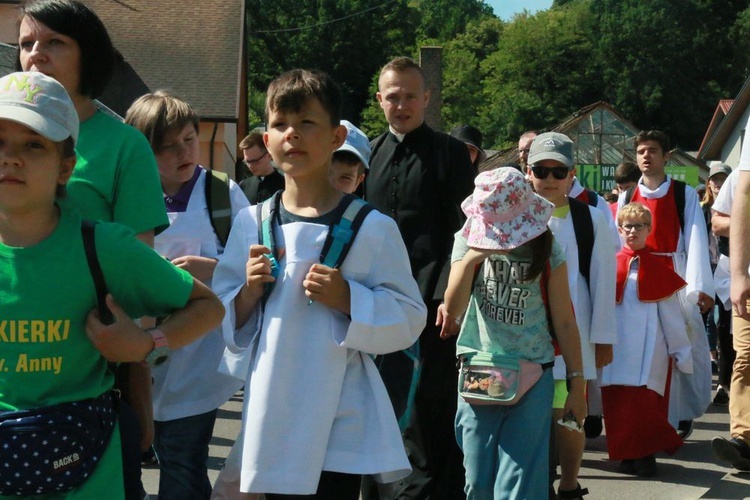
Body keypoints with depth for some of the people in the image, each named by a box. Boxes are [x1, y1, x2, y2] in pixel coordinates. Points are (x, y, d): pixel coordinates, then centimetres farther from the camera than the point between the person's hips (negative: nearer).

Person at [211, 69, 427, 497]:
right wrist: (249, 292, -10)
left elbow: (408, 320, -5)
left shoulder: (371, 227, -6)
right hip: (274, 418, 3)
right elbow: (228, 325, 9)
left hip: (342, 421, -3)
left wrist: (348, 299, -19)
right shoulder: (251, 224, 3)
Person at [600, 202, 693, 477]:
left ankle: (645, 455, 3)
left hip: (649, 348, -2)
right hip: (617, 348, 2)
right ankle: (626, 455, 13)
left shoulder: (658, 268, 3)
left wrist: (681, 351, 7)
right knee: (617, 403, 1)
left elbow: (671, 314, 6)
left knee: (645, 402, -8)